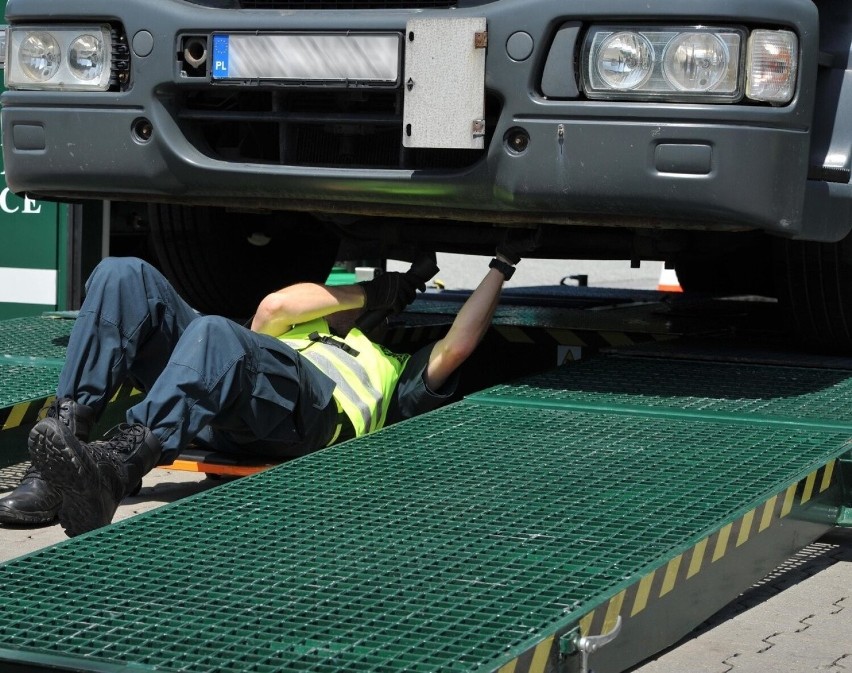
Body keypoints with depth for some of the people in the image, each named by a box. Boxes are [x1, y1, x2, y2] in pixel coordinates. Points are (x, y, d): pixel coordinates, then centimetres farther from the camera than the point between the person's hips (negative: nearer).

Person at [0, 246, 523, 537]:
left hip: (312, 407, -5)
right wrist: (371, 291, 33)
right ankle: (65, 430, -34)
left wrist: (502, 267, 31)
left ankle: (117, 466, -59)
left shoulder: (402, 374, 37)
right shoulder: (307, 327, 49)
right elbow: (273, 308, 27)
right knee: (123, 276, -16)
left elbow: (458, 345, 18)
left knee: (214, 334, -39)